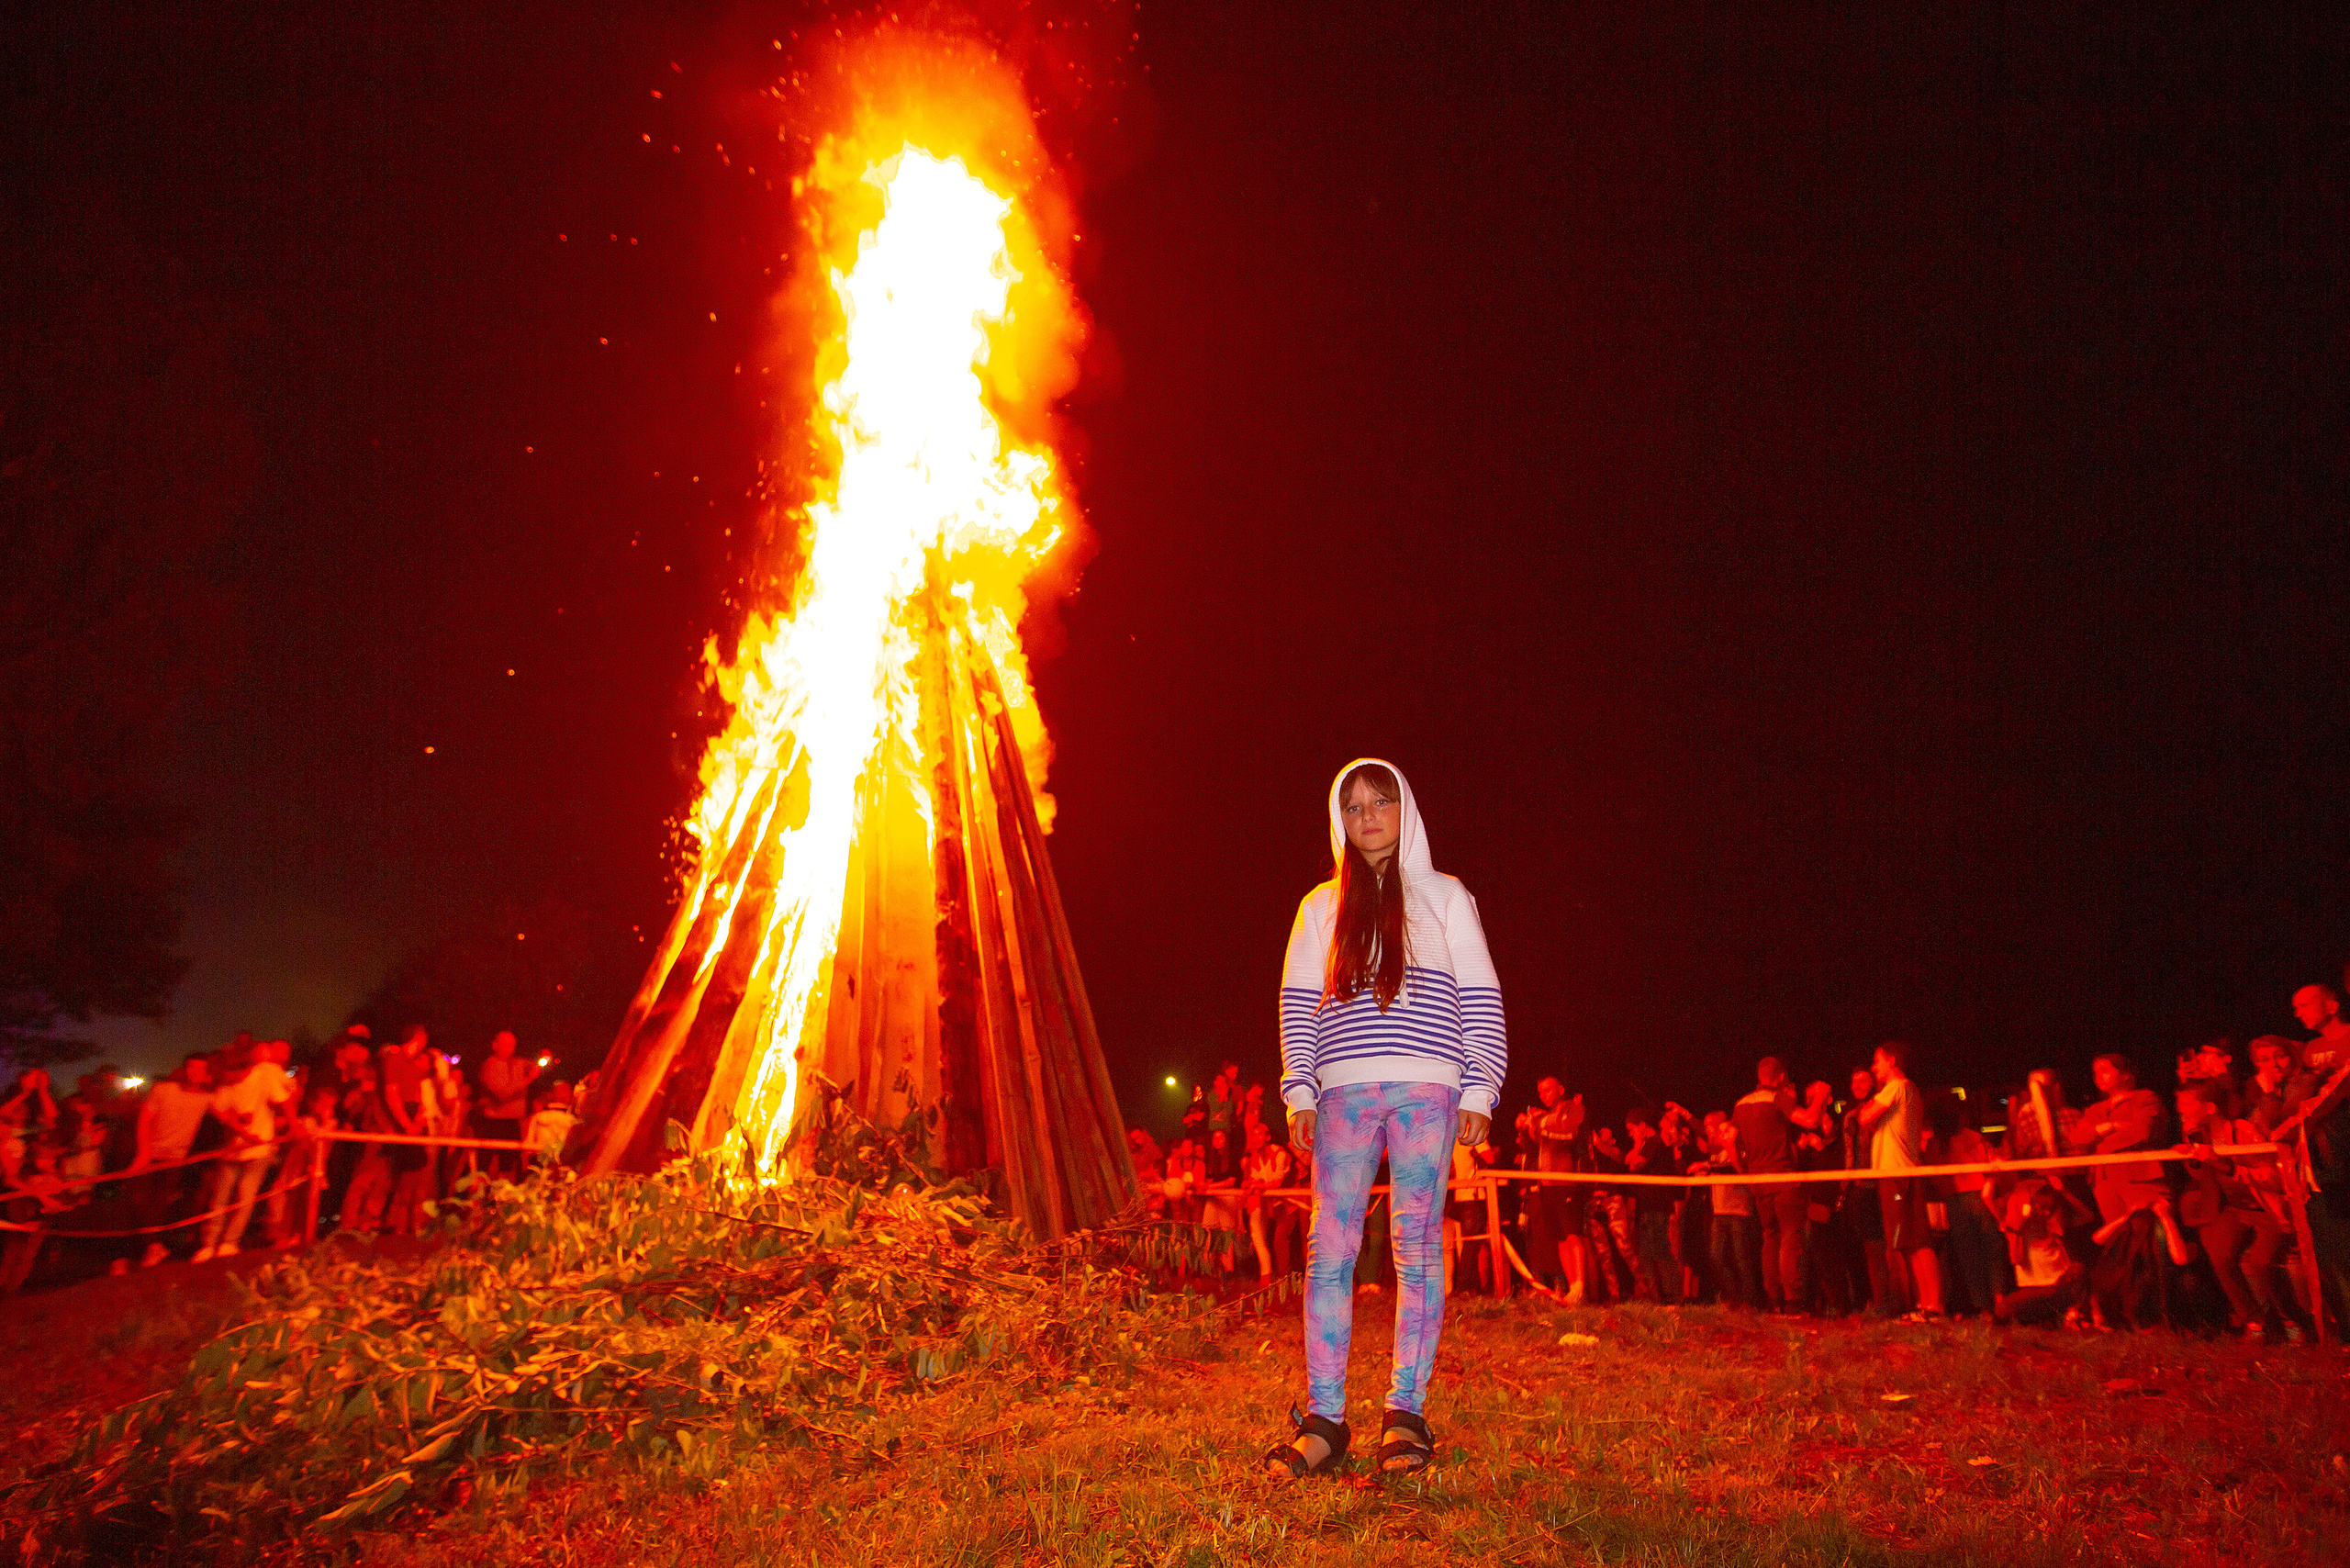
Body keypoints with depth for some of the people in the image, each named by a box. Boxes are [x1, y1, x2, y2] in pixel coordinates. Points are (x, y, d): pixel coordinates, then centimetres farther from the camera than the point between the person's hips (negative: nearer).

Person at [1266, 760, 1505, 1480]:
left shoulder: (1444, 895, 14)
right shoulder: (1322, 906, 18)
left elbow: (1481, 998, 8)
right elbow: (1297, 1002, 12)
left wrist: (1479, 1091, -2)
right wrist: (1300, 1093, 1)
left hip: (1428, 1091, -1)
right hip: (1344, 1093, 2)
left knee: (1418, 1249, -1)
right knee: (1329, 1251, -4)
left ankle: (1406, 1413, 6)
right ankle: (1323, 1418, -1)